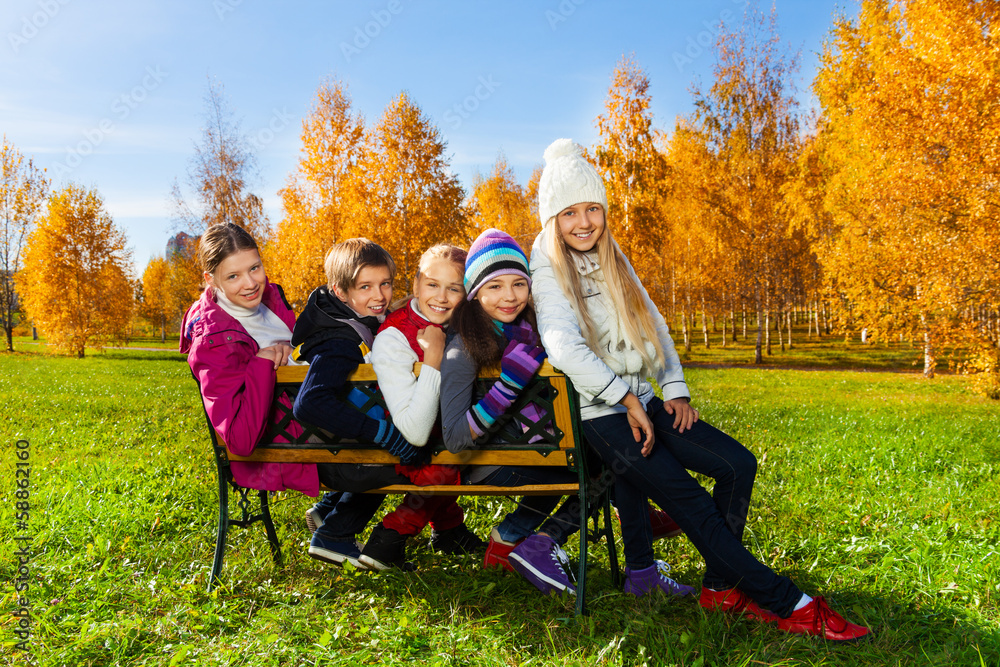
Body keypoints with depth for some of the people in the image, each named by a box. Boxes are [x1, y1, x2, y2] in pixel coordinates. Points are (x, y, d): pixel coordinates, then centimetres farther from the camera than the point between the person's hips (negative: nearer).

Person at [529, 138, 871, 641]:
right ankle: (787, 603, -11)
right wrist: (627, 399, -18)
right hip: (596, 412, -7)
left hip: (640, 402, 7)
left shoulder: (613, 260, 15)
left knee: (737, 464, -9)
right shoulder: (546, 272, -7)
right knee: (687, 499, -19)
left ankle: (722, 586, 1)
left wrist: (675, 389, 5)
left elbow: (652, 324, 18)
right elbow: (564, 349, -21)